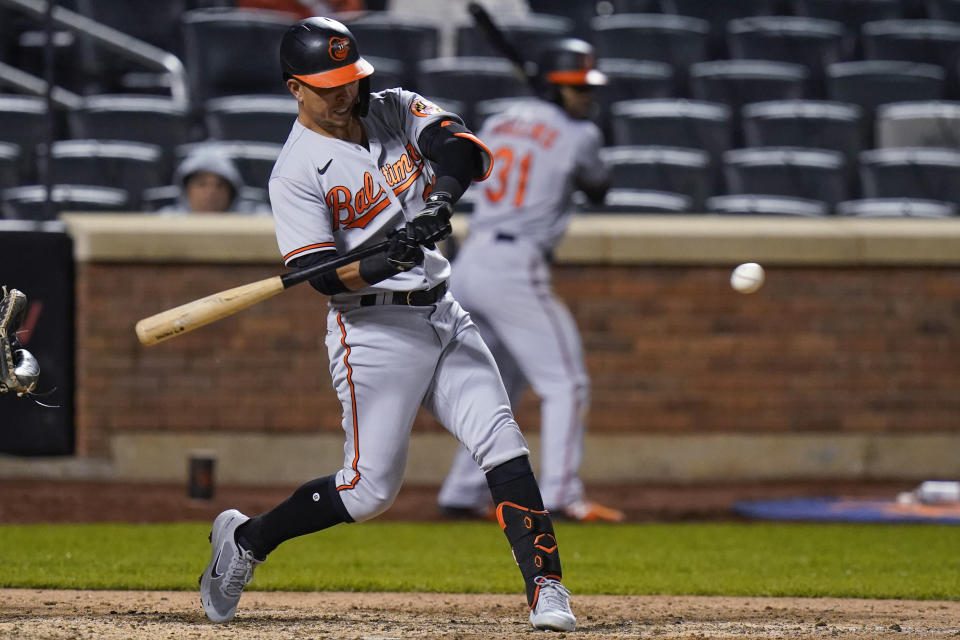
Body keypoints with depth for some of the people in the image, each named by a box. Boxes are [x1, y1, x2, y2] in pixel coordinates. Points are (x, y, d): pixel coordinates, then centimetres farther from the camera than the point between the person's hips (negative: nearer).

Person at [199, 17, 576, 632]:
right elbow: (323, 276, -17)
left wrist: (441, 201, -30)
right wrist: (380, 261, -36)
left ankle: (545, 584, -9)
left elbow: (460, 144, -11)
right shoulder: (297, 172, -9)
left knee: (503, 444, -8)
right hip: (374, 329, -5)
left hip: (443, 315, 5)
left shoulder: (396, 110, 7)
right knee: (371, 487, -6)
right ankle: (244, 540, 13)